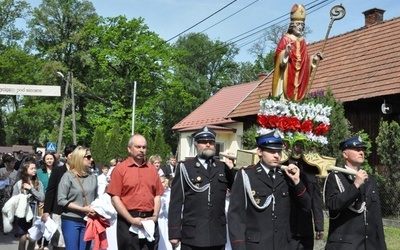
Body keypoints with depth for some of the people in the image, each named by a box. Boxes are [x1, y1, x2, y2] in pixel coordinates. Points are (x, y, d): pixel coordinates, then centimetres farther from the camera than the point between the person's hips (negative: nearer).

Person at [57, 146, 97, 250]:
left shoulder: (93, 177, 6)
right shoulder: (68, 176, -5)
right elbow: (61, 200, -10)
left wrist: (95, 210, -7)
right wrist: (83, 209, -14)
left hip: (88, 221, 4)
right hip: (71, 221, -4)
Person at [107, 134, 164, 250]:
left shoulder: (152, 169, 10)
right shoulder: (120, 169, -3)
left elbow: (157, 195, 11)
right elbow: (115, 198, -8)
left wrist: (155, 216, -3)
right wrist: (131, 219, -13)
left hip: (150, 222, 4)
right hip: (128, 222, -3)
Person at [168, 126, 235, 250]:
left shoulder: (223, 167, 12)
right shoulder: (185, 167, 1)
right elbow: (176, 202, -3)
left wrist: (232, 168, -2)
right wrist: (174, 233, -8)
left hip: (217, 235, 3)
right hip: (192, 235, -3)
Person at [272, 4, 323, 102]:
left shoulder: (302, 41, 14)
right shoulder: (285, 39, -2)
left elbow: (305, 61, 19)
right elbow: (279, 58, -12)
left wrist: (314, 59, 3)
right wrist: (286, 53, -30)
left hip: (299, 77, 6)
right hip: (286, 76, -6)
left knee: (297, 96, 3)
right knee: (284, 98, -11)